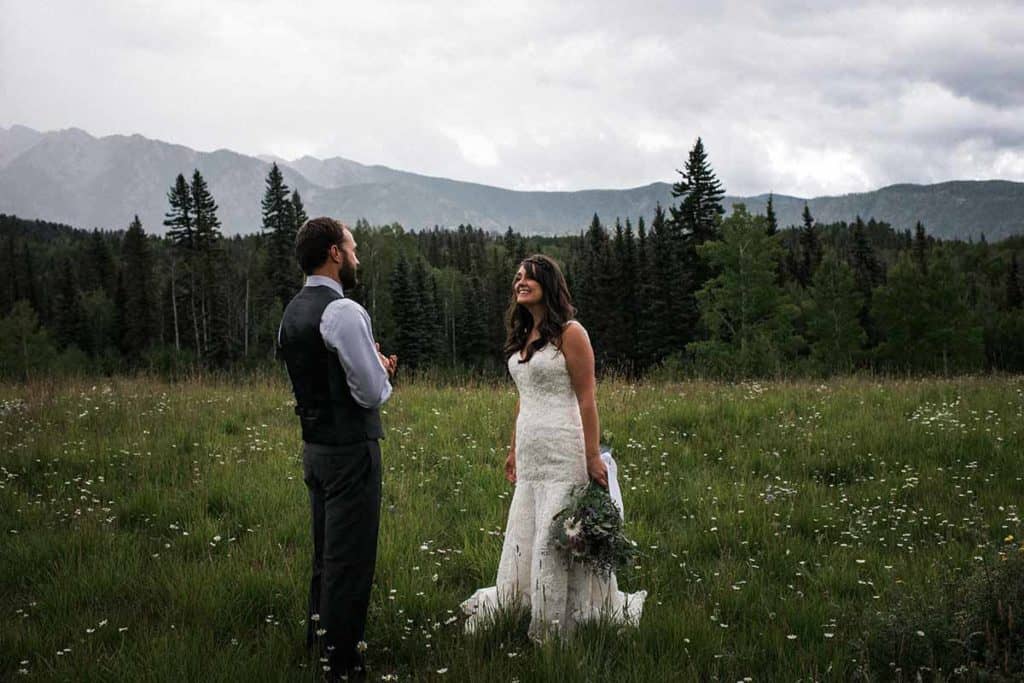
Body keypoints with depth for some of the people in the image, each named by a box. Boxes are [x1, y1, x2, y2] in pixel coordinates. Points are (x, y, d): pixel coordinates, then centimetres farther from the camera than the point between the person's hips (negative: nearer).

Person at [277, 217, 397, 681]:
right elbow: (373, 394, -19)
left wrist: (372, 364, 12)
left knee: (326, 552, 22)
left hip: (314, 447, 9)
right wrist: (382, 370, 2)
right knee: (350, 559, 0)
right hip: (350, 451, -9)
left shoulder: (293, 312, 10)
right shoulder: (343, 312, -19)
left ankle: (318, 635, 35)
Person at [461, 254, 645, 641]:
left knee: (559, 535, -2)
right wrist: (514, 450, 20)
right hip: (530, 452, 7)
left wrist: (593, 457, -14)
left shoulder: (569, 333, -8)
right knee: (524, 534, 11)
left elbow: (587, 401, -11)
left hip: (563, 452, -7)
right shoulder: (522, 336, 14)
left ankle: (560, 623, 8)